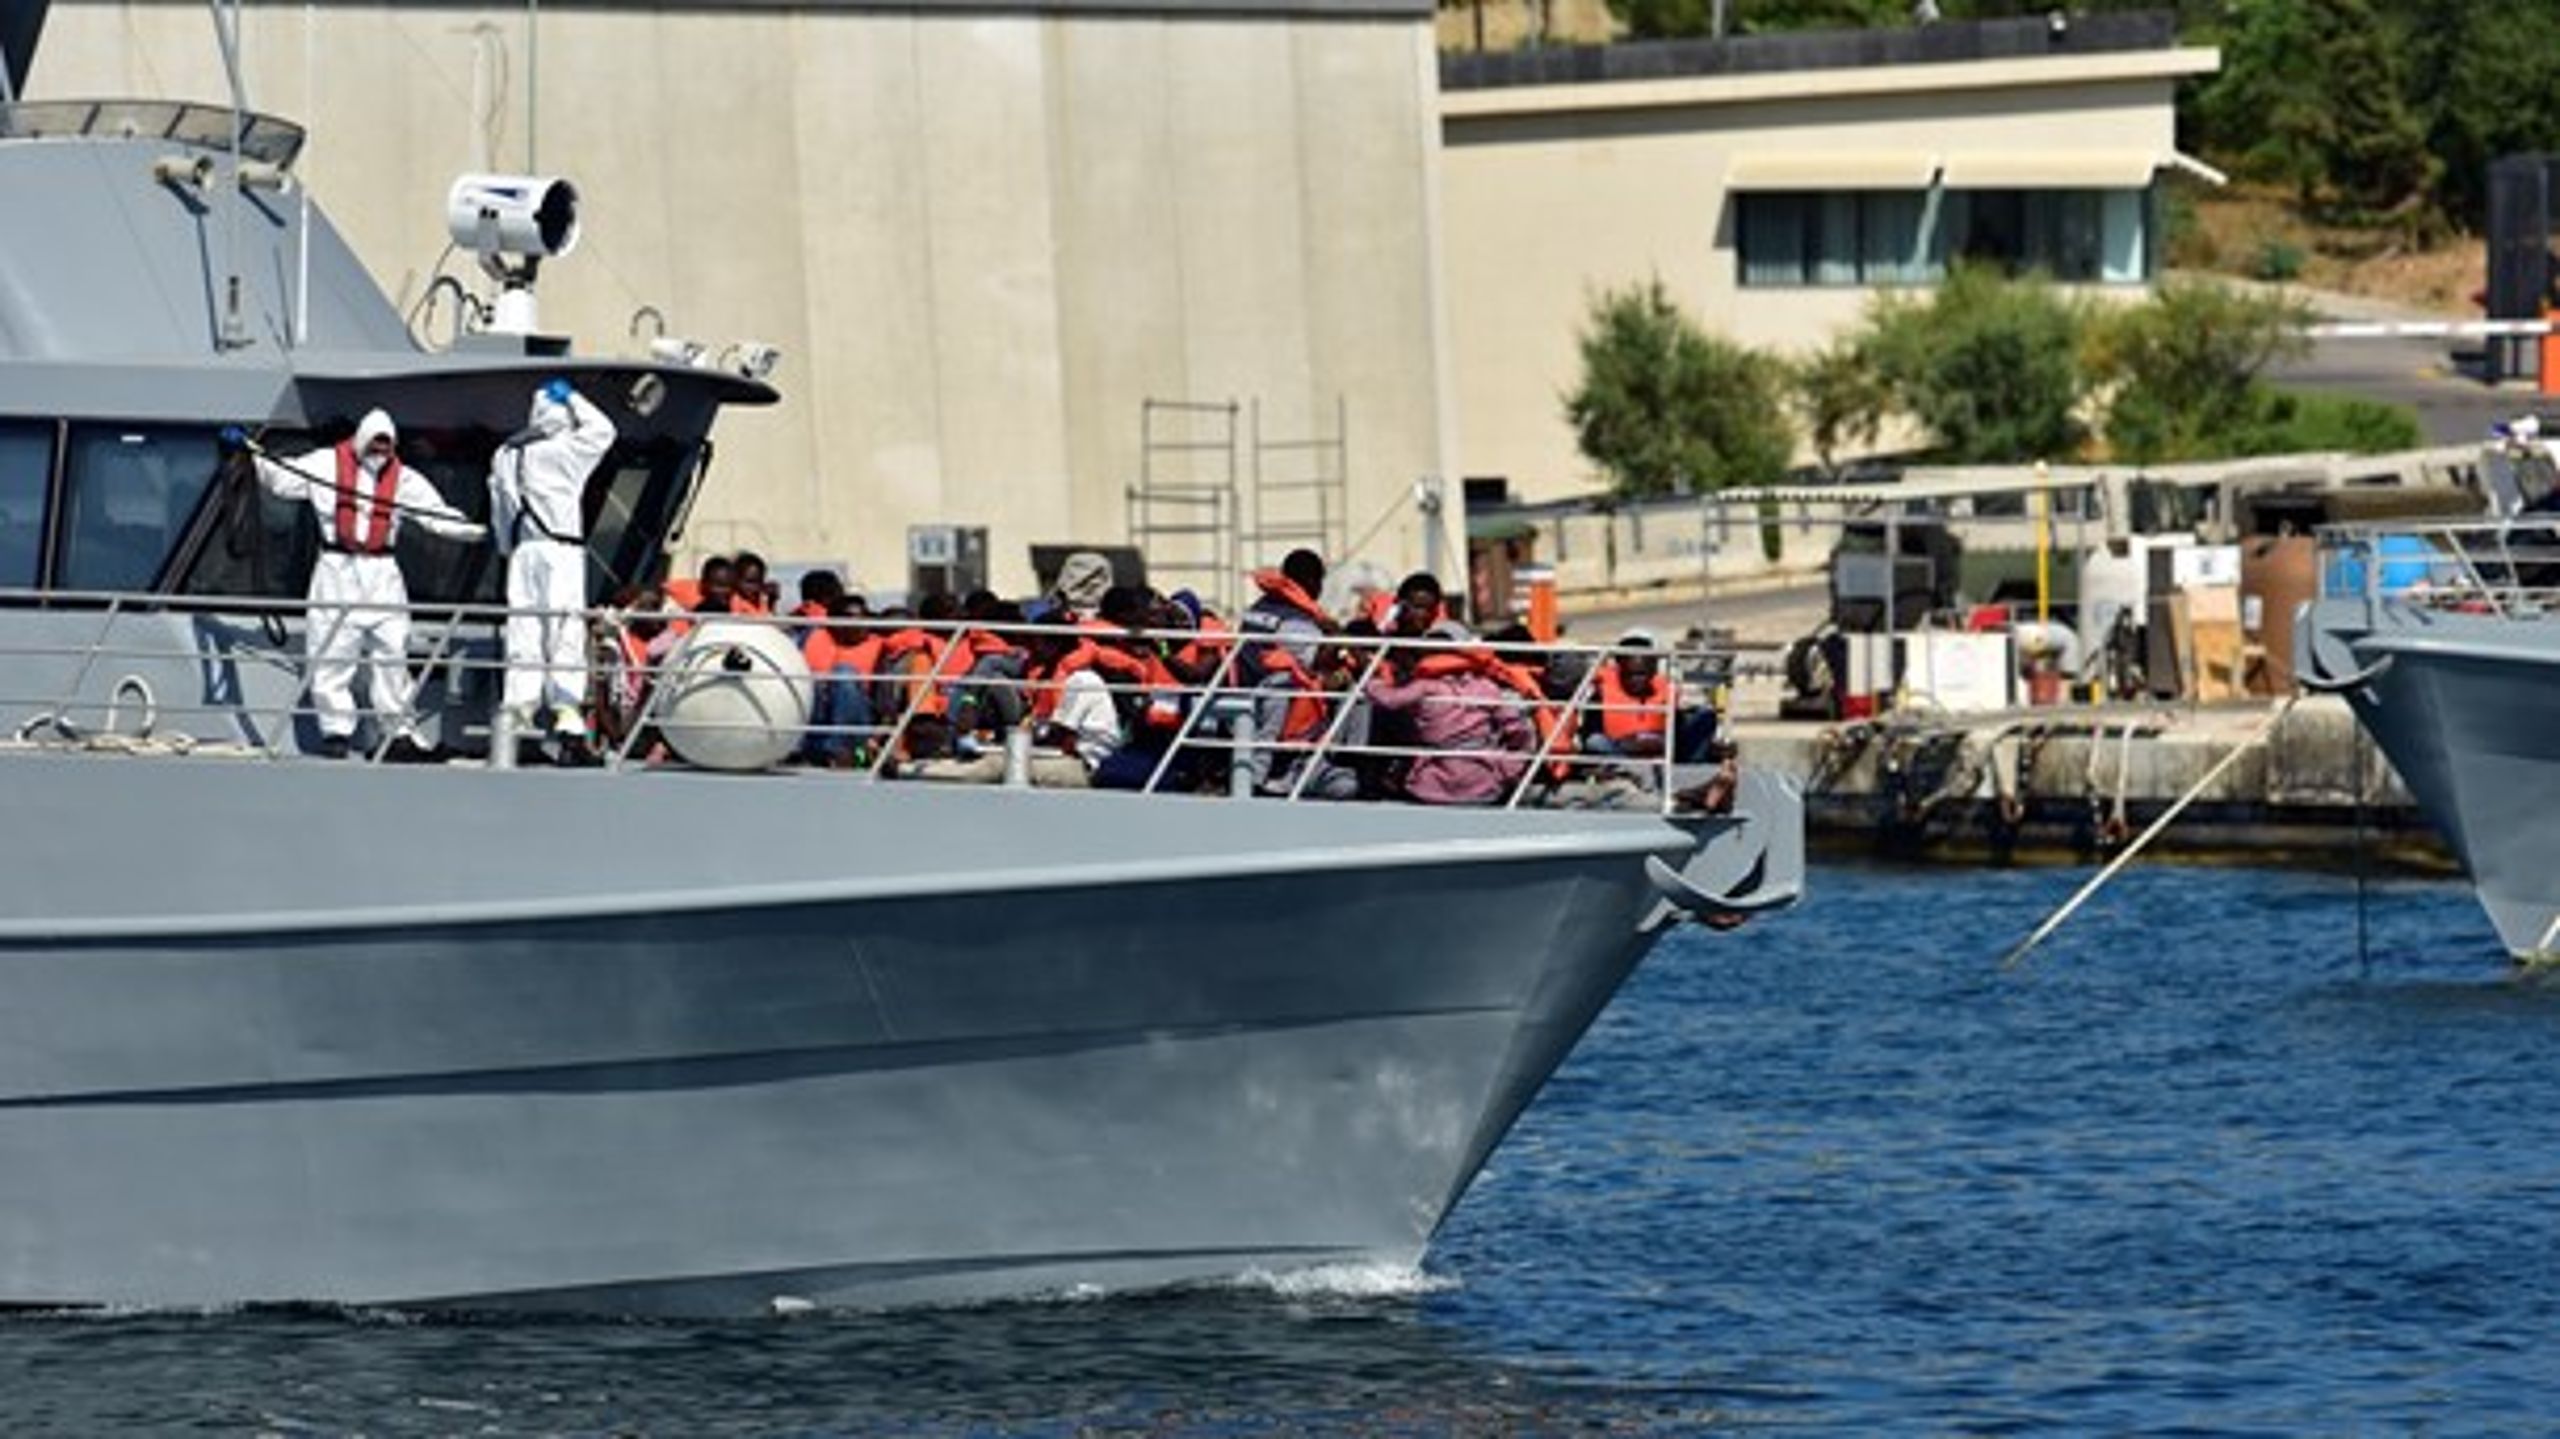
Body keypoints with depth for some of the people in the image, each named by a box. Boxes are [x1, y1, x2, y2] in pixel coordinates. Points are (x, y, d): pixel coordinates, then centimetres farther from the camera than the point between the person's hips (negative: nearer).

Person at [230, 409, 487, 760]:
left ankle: (400, 733, 5)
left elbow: (438, 517, 6)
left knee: (391, 654, -2)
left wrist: (479, 531, -7)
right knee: (330, 653, -4)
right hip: (335, 572, -1)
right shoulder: (326, 465, 4)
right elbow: (279, 479, 6)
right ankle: (337, 728, 3)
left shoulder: (404, 479, 8)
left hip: (382, 575, 1)